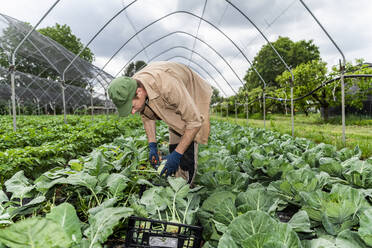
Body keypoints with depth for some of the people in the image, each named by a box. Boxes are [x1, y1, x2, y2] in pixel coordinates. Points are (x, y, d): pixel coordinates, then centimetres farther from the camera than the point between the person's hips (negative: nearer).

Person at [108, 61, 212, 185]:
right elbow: (147, 116, -3)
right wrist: (152, 146, -10)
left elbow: (195, 121, -38)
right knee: (174, 146, 6)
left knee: (188, 147, -16)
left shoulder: (168, 86, -45)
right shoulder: (130, 89, -22)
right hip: (174, 103, 6)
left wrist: (177, 154, -35)